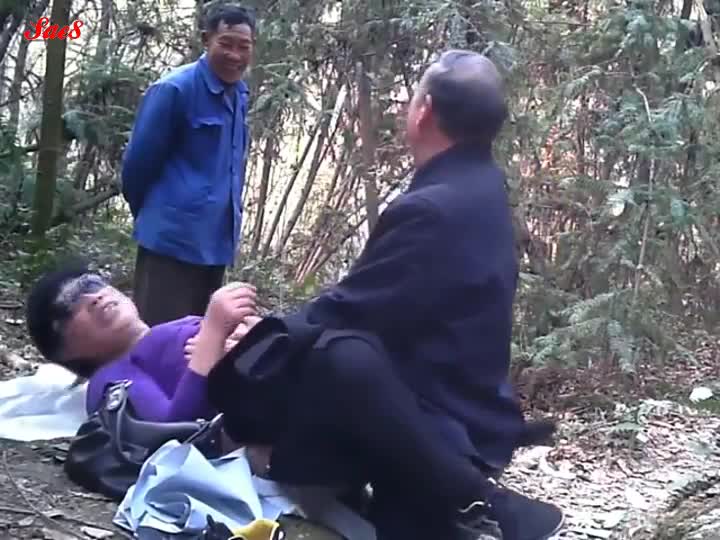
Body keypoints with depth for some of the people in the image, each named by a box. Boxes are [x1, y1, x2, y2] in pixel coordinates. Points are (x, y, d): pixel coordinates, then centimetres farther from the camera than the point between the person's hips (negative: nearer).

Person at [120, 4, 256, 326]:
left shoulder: (240, 97, 9)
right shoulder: (174, 90, -12)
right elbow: (139, 161, -6)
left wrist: (230, 216, 17)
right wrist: (150, 214, 7)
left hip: (217, 240, 7)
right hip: (174, 238, -7)